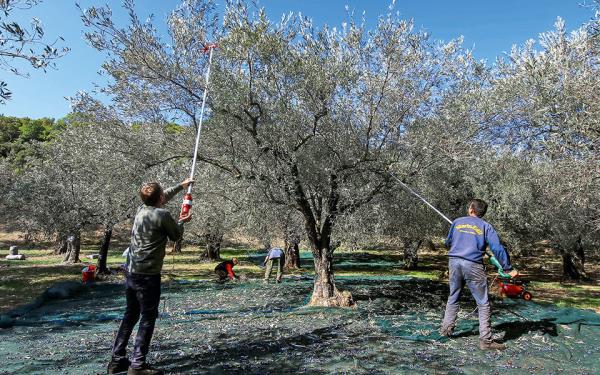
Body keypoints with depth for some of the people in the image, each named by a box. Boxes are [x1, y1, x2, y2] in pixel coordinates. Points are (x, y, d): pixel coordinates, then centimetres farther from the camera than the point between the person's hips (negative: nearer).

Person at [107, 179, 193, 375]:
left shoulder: (141, 209, 8)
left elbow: (163, 197, 26)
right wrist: (182, 222, 19)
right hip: (148, 275, -8)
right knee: (148, 318, 2)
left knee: (130, 315, 18)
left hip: (131, 272, 8)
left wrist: (181, 186, 37)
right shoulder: (163, 215, -16)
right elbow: (176, 236, 0)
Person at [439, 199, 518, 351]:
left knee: (453, 297, 20)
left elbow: (448, 243, 21)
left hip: (454, 262, 4)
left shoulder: (457, 222, 11)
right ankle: (485, 340, 4)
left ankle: (446, 328, 25)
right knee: (483, 304, 5)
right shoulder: (486, 226, 2)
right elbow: (498, 248, -6)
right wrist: (509, 269, -1)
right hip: (473, 265, -3)